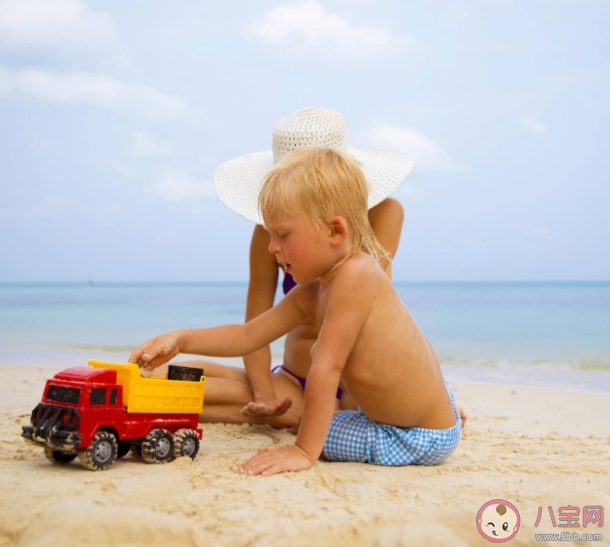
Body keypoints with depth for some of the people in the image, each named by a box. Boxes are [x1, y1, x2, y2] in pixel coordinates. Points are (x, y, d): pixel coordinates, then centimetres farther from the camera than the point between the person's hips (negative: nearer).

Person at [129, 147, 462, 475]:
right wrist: (181, 340, -5)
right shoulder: (311, 292, 1)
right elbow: (248, 336, 6)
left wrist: (304, 451, -28)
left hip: (422, 439, -9)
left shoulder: (356, 275, -28)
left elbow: (326, 367, -29)